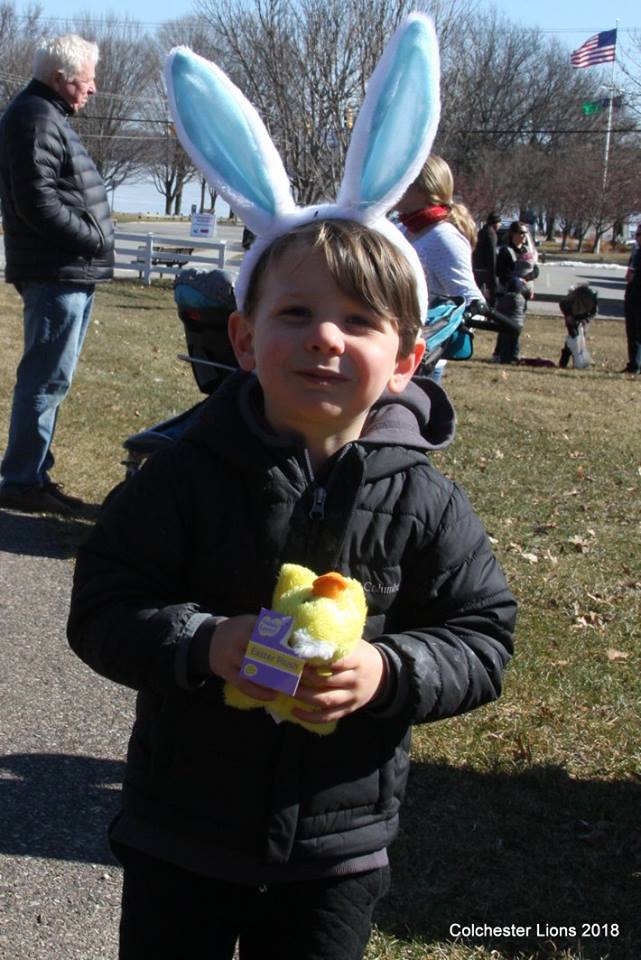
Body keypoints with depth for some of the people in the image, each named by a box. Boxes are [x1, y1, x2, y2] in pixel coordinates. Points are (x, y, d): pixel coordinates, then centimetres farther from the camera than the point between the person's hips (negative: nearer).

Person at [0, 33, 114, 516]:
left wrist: (95, 243, 12)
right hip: (56, 274, -11)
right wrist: (94, 239, -14)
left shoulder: (50, 117, 20)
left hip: (70, 273, 11)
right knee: (46, 380, -7)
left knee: (50, 379, 14)